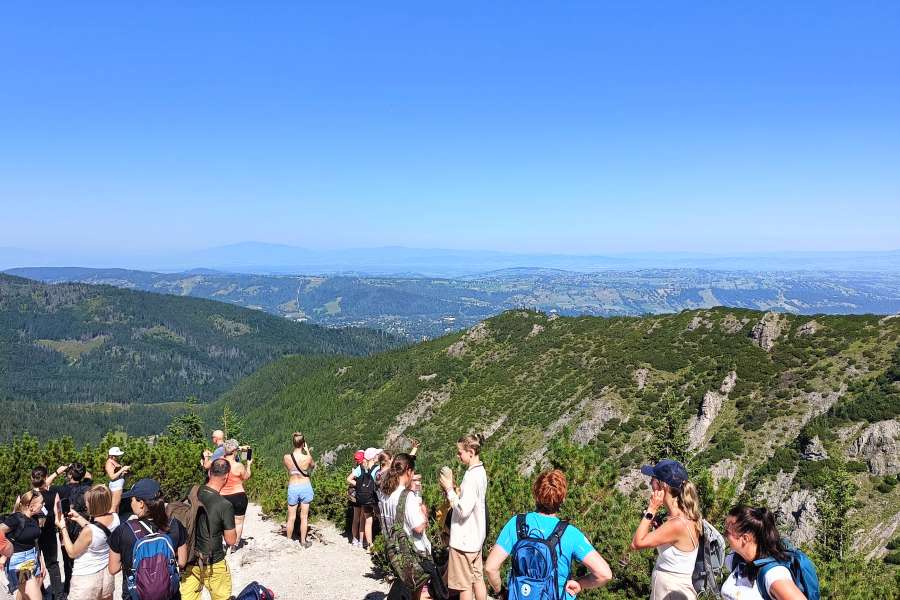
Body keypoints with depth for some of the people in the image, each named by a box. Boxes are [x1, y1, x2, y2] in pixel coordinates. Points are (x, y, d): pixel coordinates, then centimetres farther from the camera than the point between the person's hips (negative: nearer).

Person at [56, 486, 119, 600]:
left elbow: (72, 553, -10)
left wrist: (63, 528, -5)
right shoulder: (115, 518, -11)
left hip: (86, 579, -6)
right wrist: (79, 518, 8)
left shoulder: (88, 531, -29)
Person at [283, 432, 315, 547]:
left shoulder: (286, 457, -12)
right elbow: (313, 465, 7)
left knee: (291, 517, 15)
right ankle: (303, 541, 19)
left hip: (292, 487, 1)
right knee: (304, 517, 11)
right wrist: (307, 451, 9)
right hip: (305, 486, -1)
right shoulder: (307, 457, -16)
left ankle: (289, 540, 26)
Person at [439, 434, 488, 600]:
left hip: (464, 540, -9)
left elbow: (463, 510, -25)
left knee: (464, 585, 4)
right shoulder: (480, 471, 6)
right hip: (476, 537, 9)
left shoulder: (472, 476, -23)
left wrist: (449, 489, -16)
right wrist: (451, 489, 1)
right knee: (477, 579, 16)